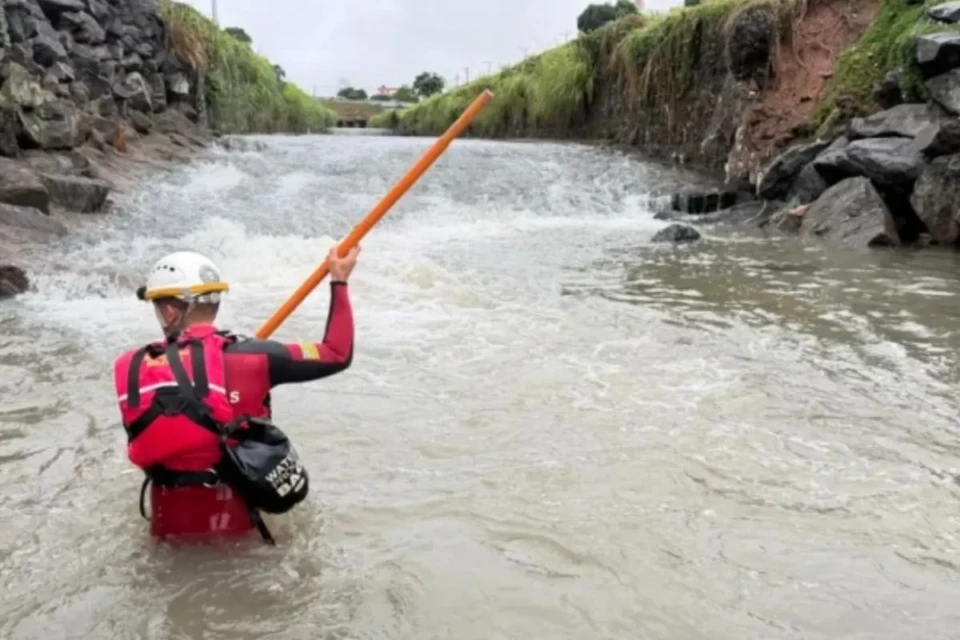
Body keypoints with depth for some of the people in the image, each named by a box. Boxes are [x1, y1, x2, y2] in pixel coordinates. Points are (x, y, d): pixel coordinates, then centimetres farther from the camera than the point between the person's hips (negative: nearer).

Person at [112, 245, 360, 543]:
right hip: (238, 519, -2)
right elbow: (337, 355, -9)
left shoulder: (129, 368, -9)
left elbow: (143, 445, 6)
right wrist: (340, 281, 1)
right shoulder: (248, 358, -17)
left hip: (169, 523, 3)